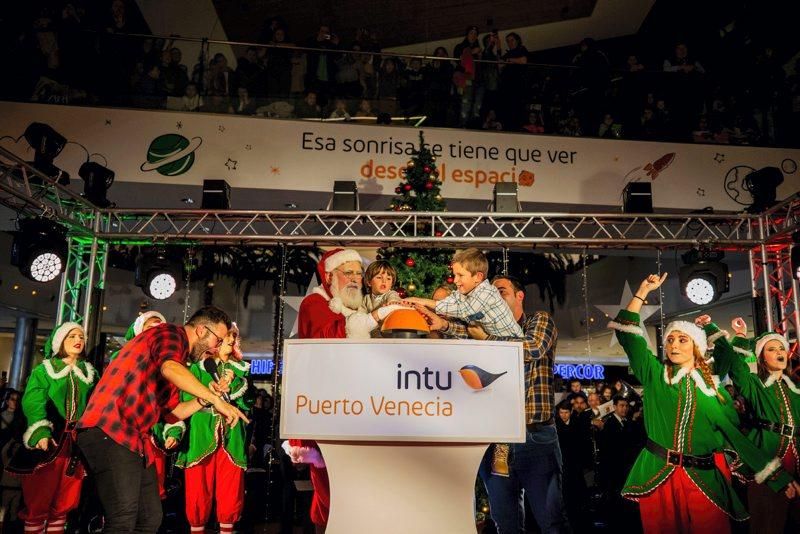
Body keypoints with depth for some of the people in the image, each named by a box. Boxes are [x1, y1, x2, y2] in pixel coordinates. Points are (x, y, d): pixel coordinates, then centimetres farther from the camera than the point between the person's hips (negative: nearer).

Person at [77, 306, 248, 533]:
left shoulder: (179, 355, 24)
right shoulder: (171, 333, -5)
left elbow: (173, 412, 25)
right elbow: (169, 369, -29)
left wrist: (204, 398, 11)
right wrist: (215, 399, -27)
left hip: (136, 439, 10)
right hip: (109, 432, -10)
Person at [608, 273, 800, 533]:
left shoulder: (712, 386, 8)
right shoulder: (655, 375, 5)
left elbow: (737, 434, 9)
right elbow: (627, 334, -5)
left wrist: (778, 476, 5)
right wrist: (643, 291, -6)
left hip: (704, 479, 1)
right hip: (658, 476, -1)